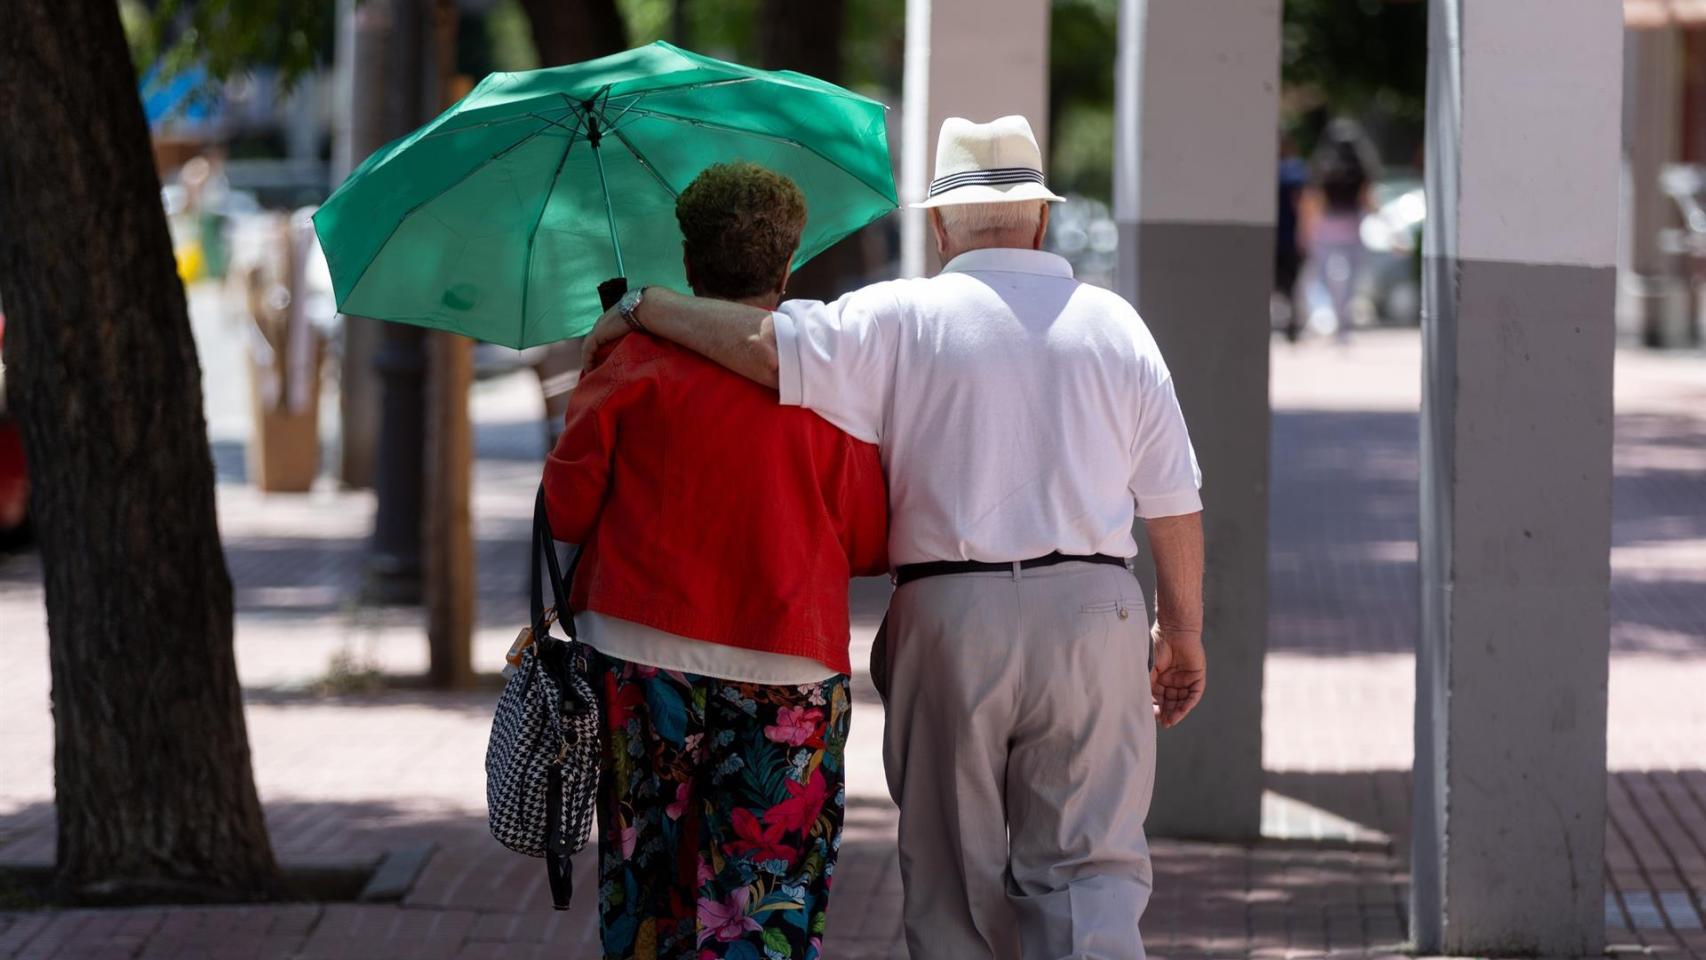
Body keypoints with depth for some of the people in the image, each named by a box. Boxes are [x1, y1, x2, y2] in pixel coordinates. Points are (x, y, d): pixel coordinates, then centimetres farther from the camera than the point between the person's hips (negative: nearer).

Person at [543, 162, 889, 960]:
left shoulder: (636, 365, -3)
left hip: (641, 660, 1)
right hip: (787, 676, -1)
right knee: (770, 895, 0)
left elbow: (565, 508, -1)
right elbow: (870, 547, 1)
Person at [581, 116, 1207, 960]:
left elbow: (766, 345, -13)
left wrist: (640, 309, 3)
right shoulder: (1112, 323, 7)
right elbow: (1174, 504, 7)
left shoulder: (900, 320, 0)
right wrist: (1183, 632, 17)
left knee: (955, 878, 9)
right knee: (1088, 866, -1)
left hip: (949, 614, -1)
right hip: (1092, 608, 1)